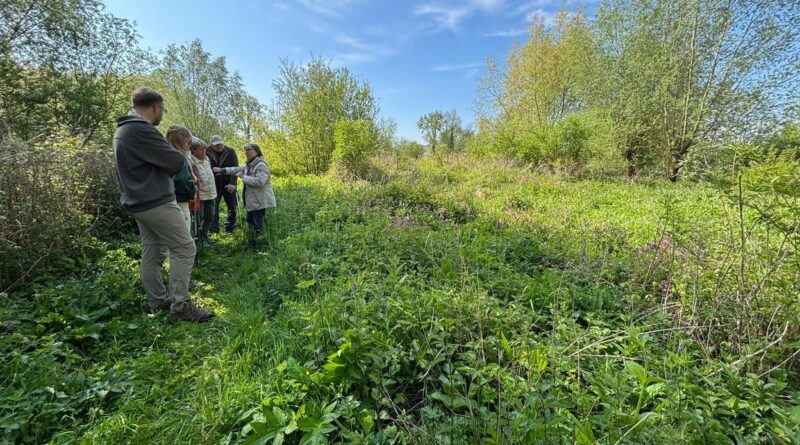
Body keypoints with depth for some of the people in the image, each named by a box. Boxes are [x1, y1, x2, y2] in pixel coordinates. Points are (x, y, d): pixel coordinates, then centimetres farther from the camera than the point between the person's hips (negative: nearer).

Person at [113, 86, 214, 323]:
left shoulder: (123, 129, 17)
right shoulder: (142, 130, -17)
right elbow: (177, 163, -15)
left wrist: (165, 163, 5)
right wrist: (178, 154, 6)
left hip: (139, 201, 11)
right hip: (157, 202, -10)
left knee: (152, 252, 13)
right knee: (184, 249, -8)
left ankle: (158, 301, 22)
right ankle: (180, 306, -6)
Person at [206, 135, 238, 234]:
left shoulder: (230, 152, -2)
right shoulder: (207, 152, -3)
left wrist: (232, 183, -18)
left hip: (228, 185, 1)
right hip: (214, 185, -1)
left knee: (232, 207, 7)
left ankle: (230, 229, 21)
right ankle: (214, 231, 3)